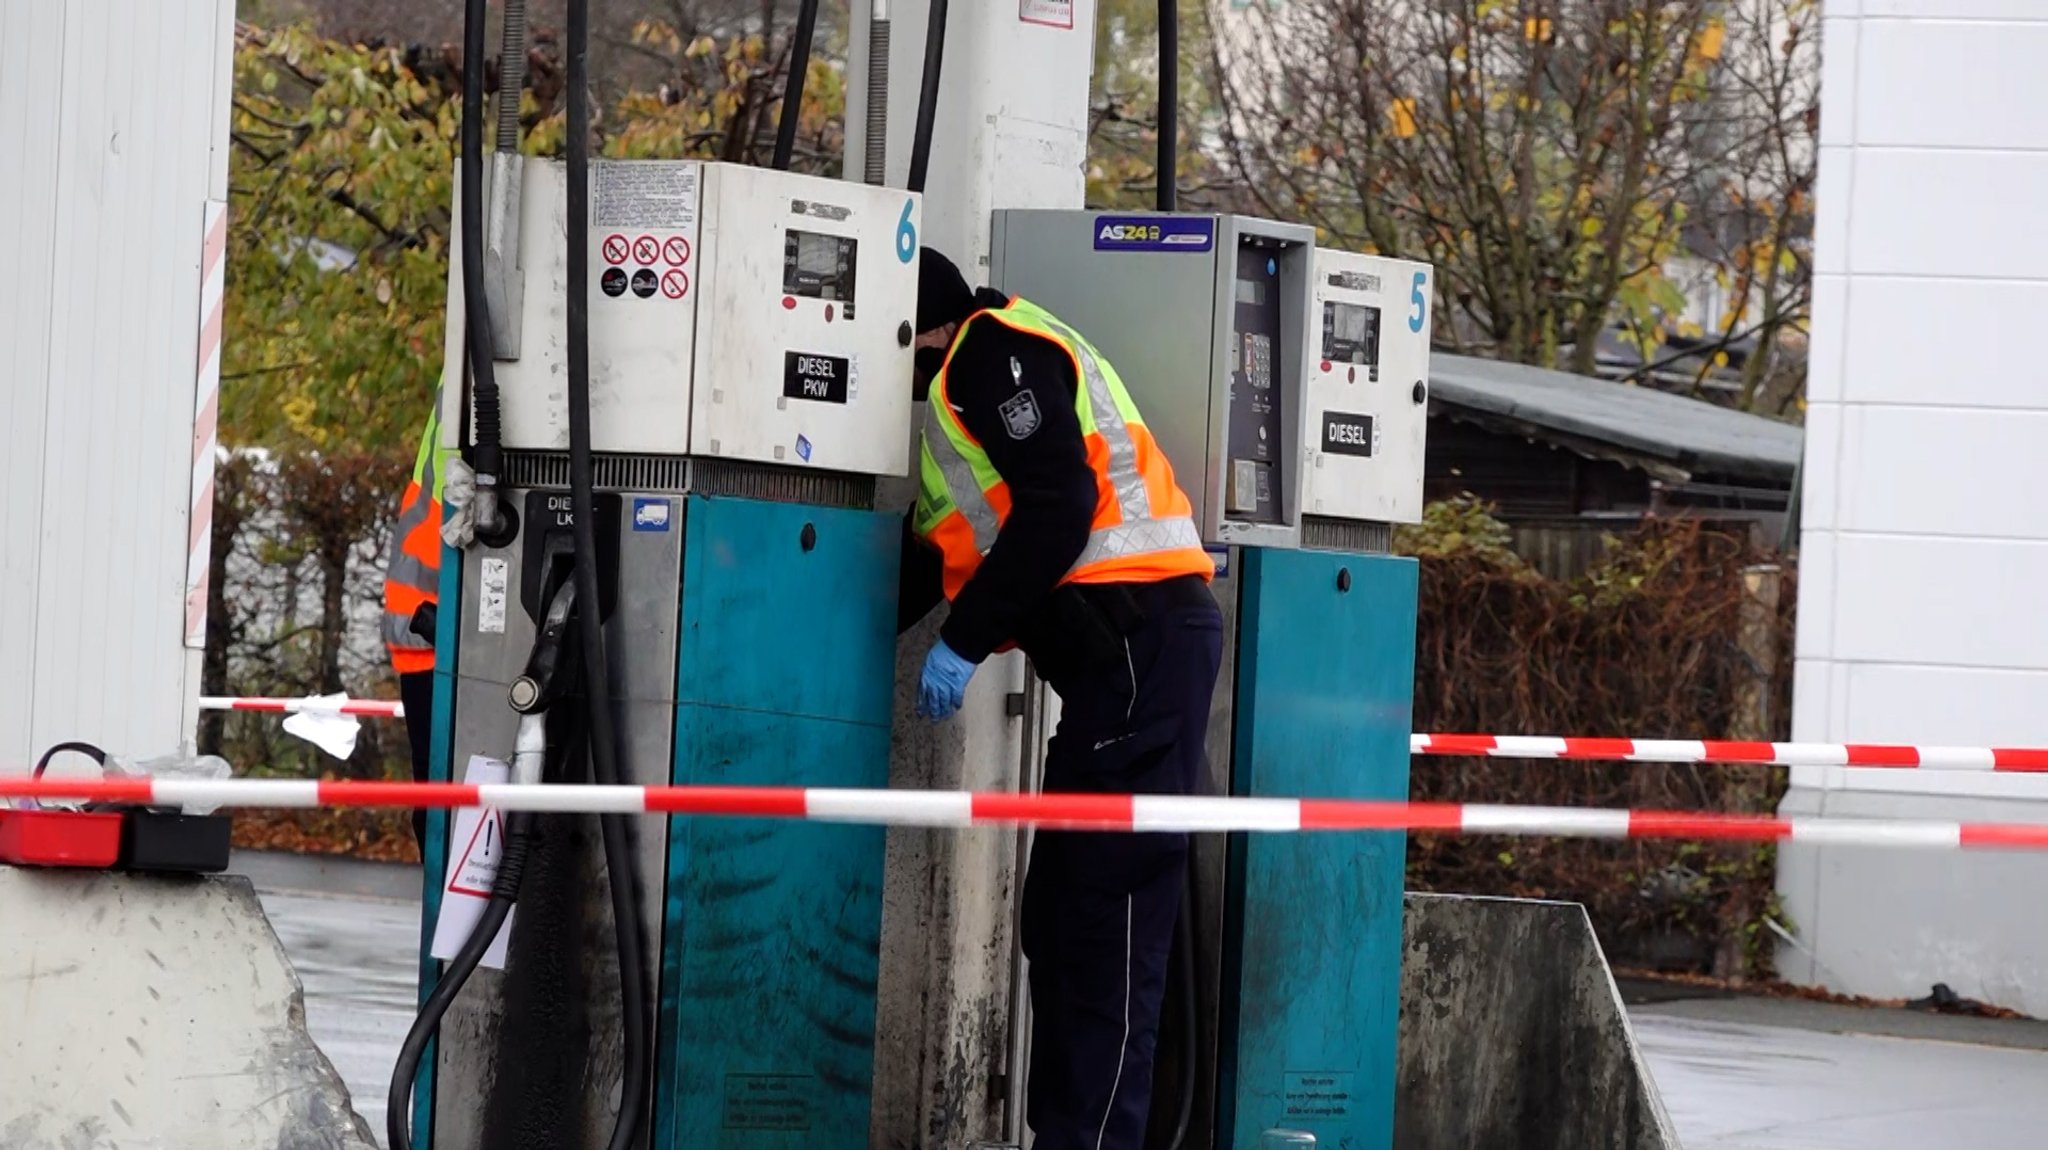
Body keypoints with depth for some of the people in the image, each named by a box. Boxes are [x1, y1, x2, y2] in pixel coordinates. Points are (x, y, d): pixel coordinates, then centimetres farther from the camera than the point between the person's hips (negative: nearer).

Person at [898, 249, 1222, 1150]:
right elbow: (933, 557, 28)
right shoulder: (963, 387, 28)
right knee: (1060, 912, 9)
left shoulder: (995, 347, -3)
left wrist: (964, 643, -13)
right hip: (1116, 654, 10)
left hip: (1139, 634, -10)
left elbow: (1058, 508, -15)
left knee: (1105, 914, -13)